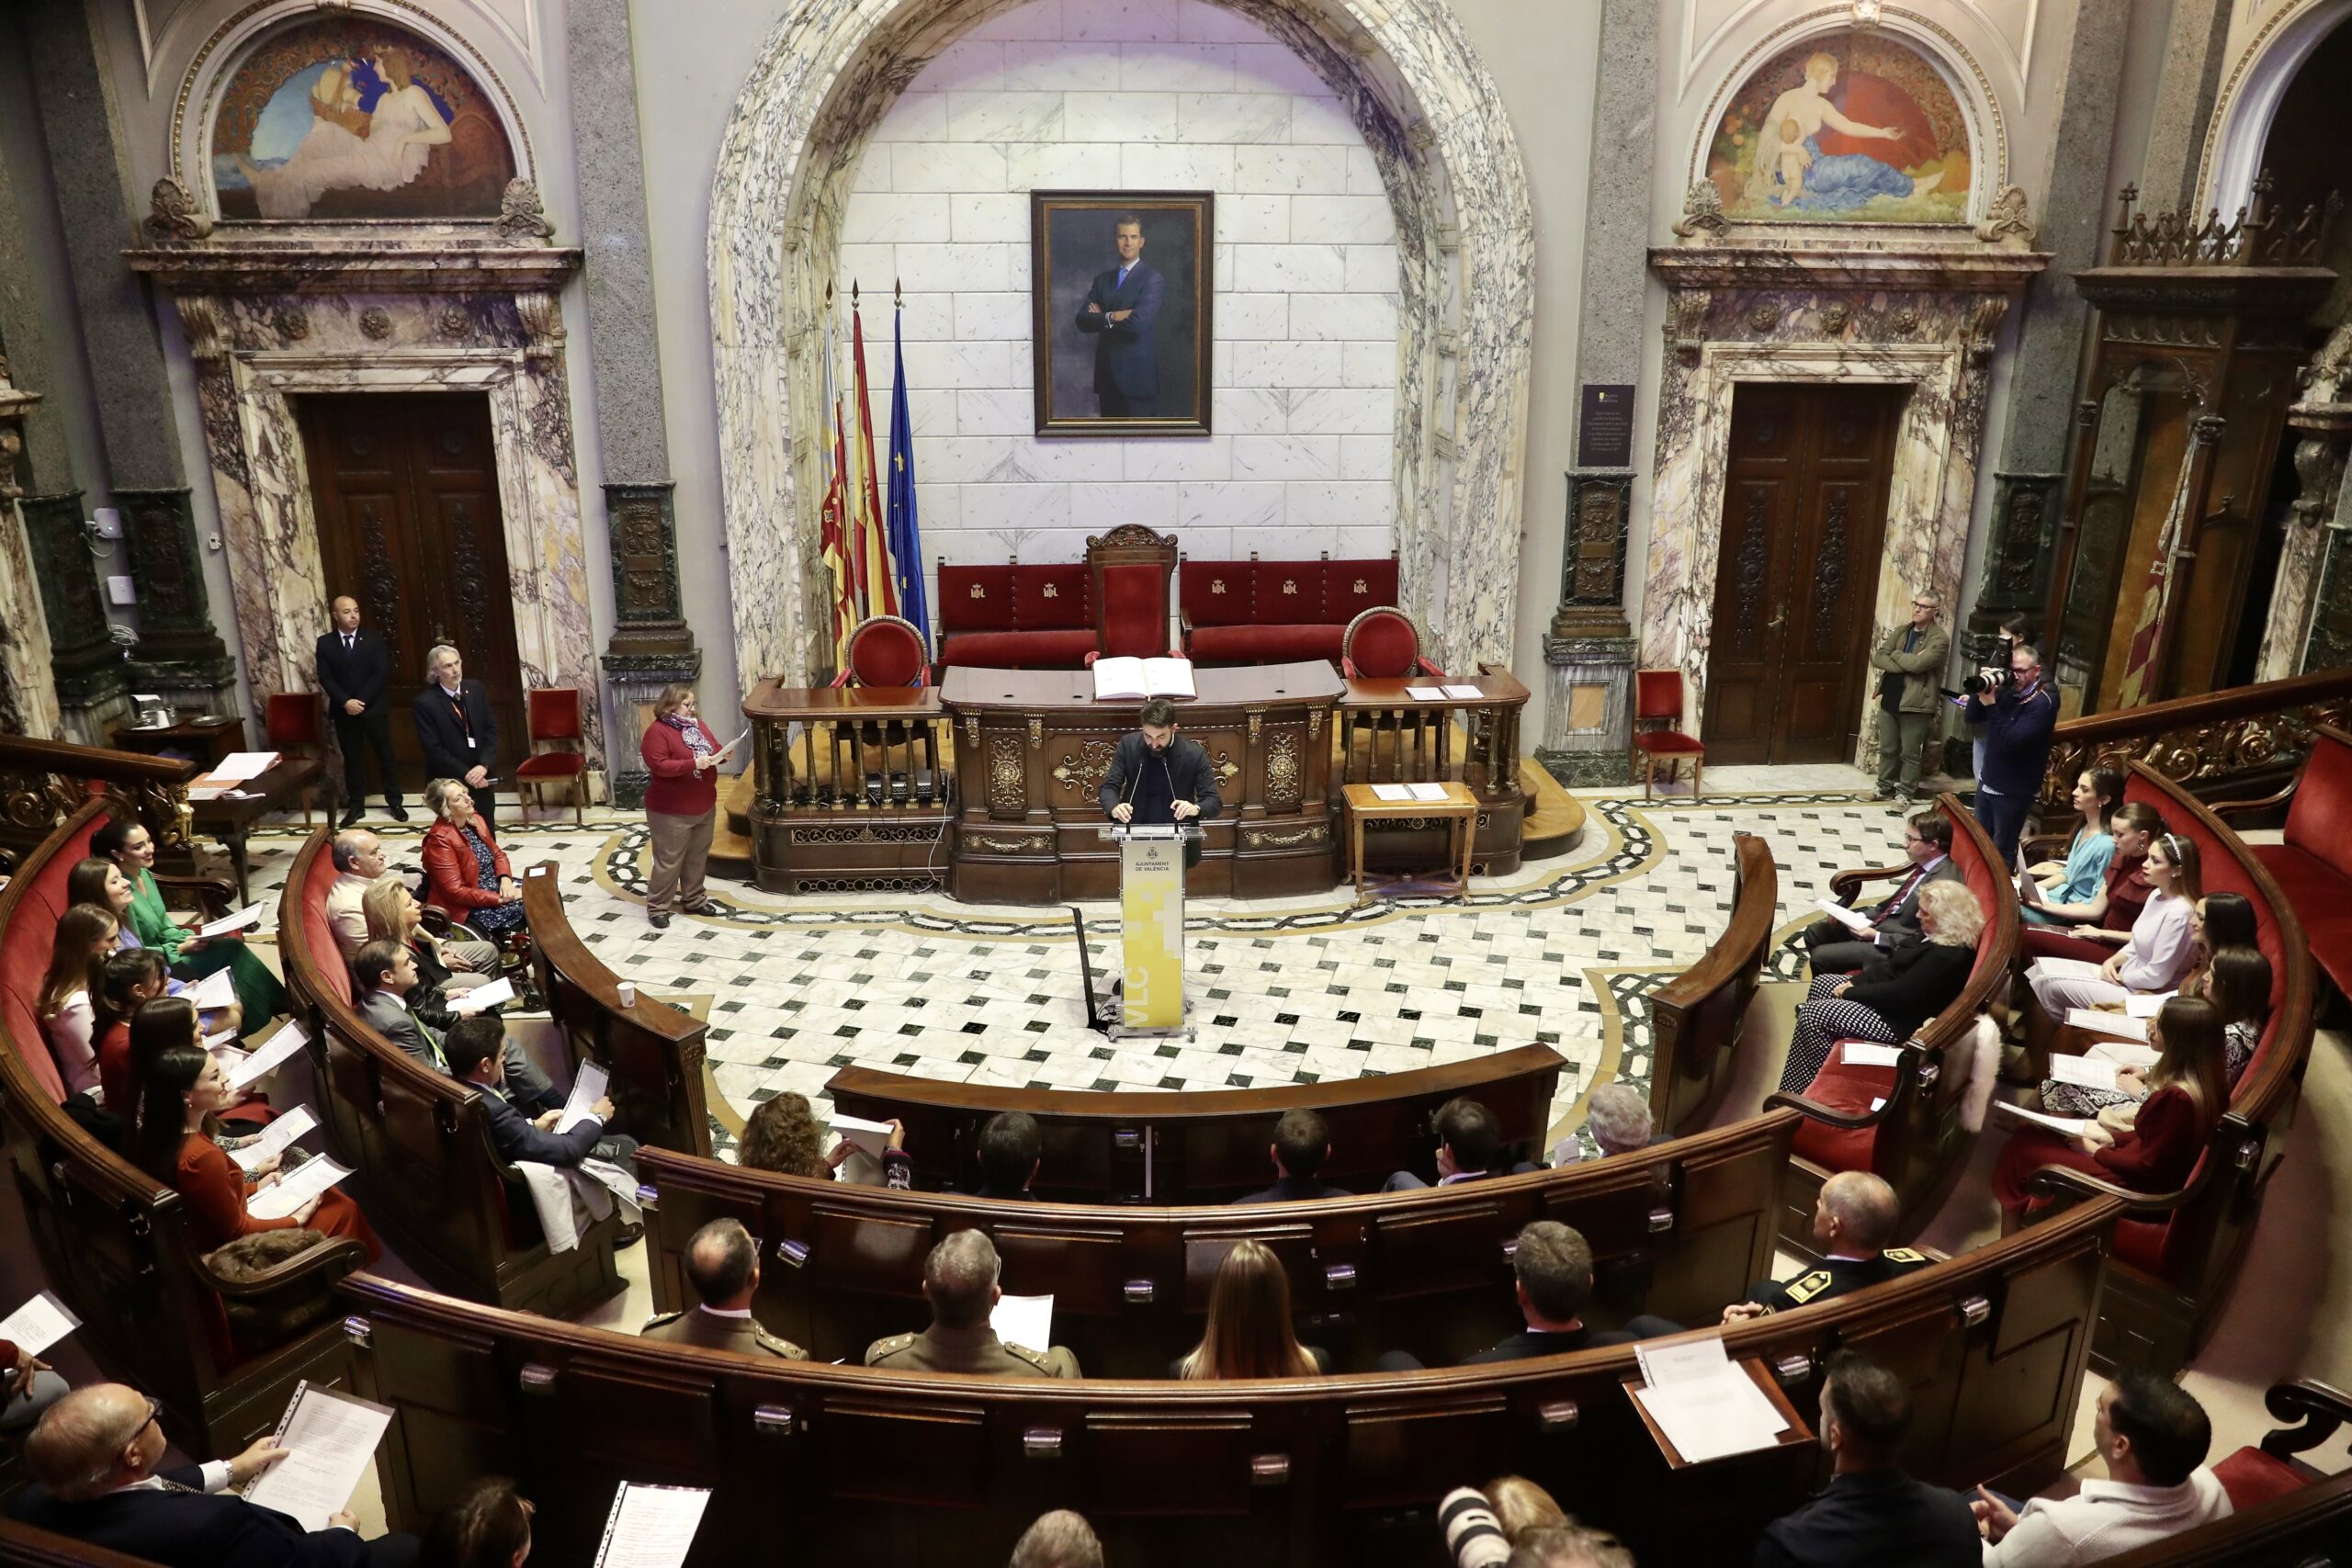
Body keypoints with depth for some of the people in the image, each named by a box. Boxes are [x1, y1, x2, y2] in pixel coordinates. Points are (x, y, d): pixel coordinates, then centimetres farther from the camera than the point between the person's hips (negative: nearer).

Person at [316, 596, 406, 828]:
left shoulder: (374, 639, 0)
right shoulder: (325, 643, 3)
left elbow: (381, 673, -8)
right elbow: (325, 678, -3)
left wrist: (361, 701, -16)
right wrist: (346, 702, -17)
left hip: (374, 708, -1)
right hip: (344, 711, 1)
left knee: (385, 756, 5)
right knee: (351, 759, 8)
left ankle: (395, 802, 15)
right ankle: (356, 805, 16)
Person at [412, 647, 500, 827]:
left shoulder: (475, 689, 2)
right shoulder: (425, 703, -12)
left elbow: (491, 728, 2)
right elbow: (433, 749, -13)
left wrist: (484, 765, -11)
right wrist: (465, 774, -16)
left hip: (482, 775, 4)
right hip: (449, 782, -4)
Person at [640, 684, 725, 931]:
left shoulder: (698, 724, 7)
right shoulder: (657, 731, -16)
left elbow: (715, 748, 15)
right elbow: (659, 765, -25)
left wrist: (722, 755, -9)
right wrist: (693, 764, -31)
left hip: (704, 807, 8)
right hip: (672, 811, -7)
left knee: (697, 857, 17)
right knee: (669, 860, -1)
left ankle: (693, 899, 30)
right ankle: (657, 907, 11)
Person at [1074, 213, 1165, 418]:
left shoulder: (1153, 278, -6)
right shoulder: (1102, 278, 13)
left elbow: (1138, 324, -19)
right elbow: (1082, 321, 2)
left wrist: (1101, 318, -5)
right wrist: (1112, 317, -15)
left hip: (1137, 374, -5)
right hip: (1106, 374, 5)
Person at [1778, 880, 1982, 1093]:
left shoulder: (1947, 956, -28)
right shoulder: (1937, 935, 3)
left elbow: (1898, 994, -27)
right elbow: (1892, 962, 13)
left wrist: (1849, 993, -15)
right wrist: (1855, 982, 1)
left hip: (1898, 1018, -11)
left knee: (1812, 1015, -17)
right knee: (1820, 983, 13)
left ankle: (1800, 1092, -1)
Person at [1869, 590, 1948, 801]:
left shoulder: (1940, 639, -9)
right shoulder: (1900, 631, 10)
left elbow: (1918, 663, -24)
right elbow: (1878, 658, -2)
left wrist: (1895, 654, -6)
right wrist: (1907, 662, -15)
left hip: (1915, 704, -6)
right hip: (1889, 699, 6)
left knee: (1909, 753, 4)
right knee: (1887, 749, 14)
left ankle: (1905, 792, 14)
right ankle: (1885, 787, 25)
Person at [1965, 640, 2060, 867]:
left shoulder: (2043, 702, -18)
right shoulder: (2007, 690, 3)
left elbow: (2010, 742, -27)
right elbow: (1971, 718, 3)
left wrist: (1990, 703, -29)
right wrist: (1981, 689, -14)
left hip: (2013, 791, -7)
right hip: (1987, 781, 7)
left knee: (2002, 851, 4)